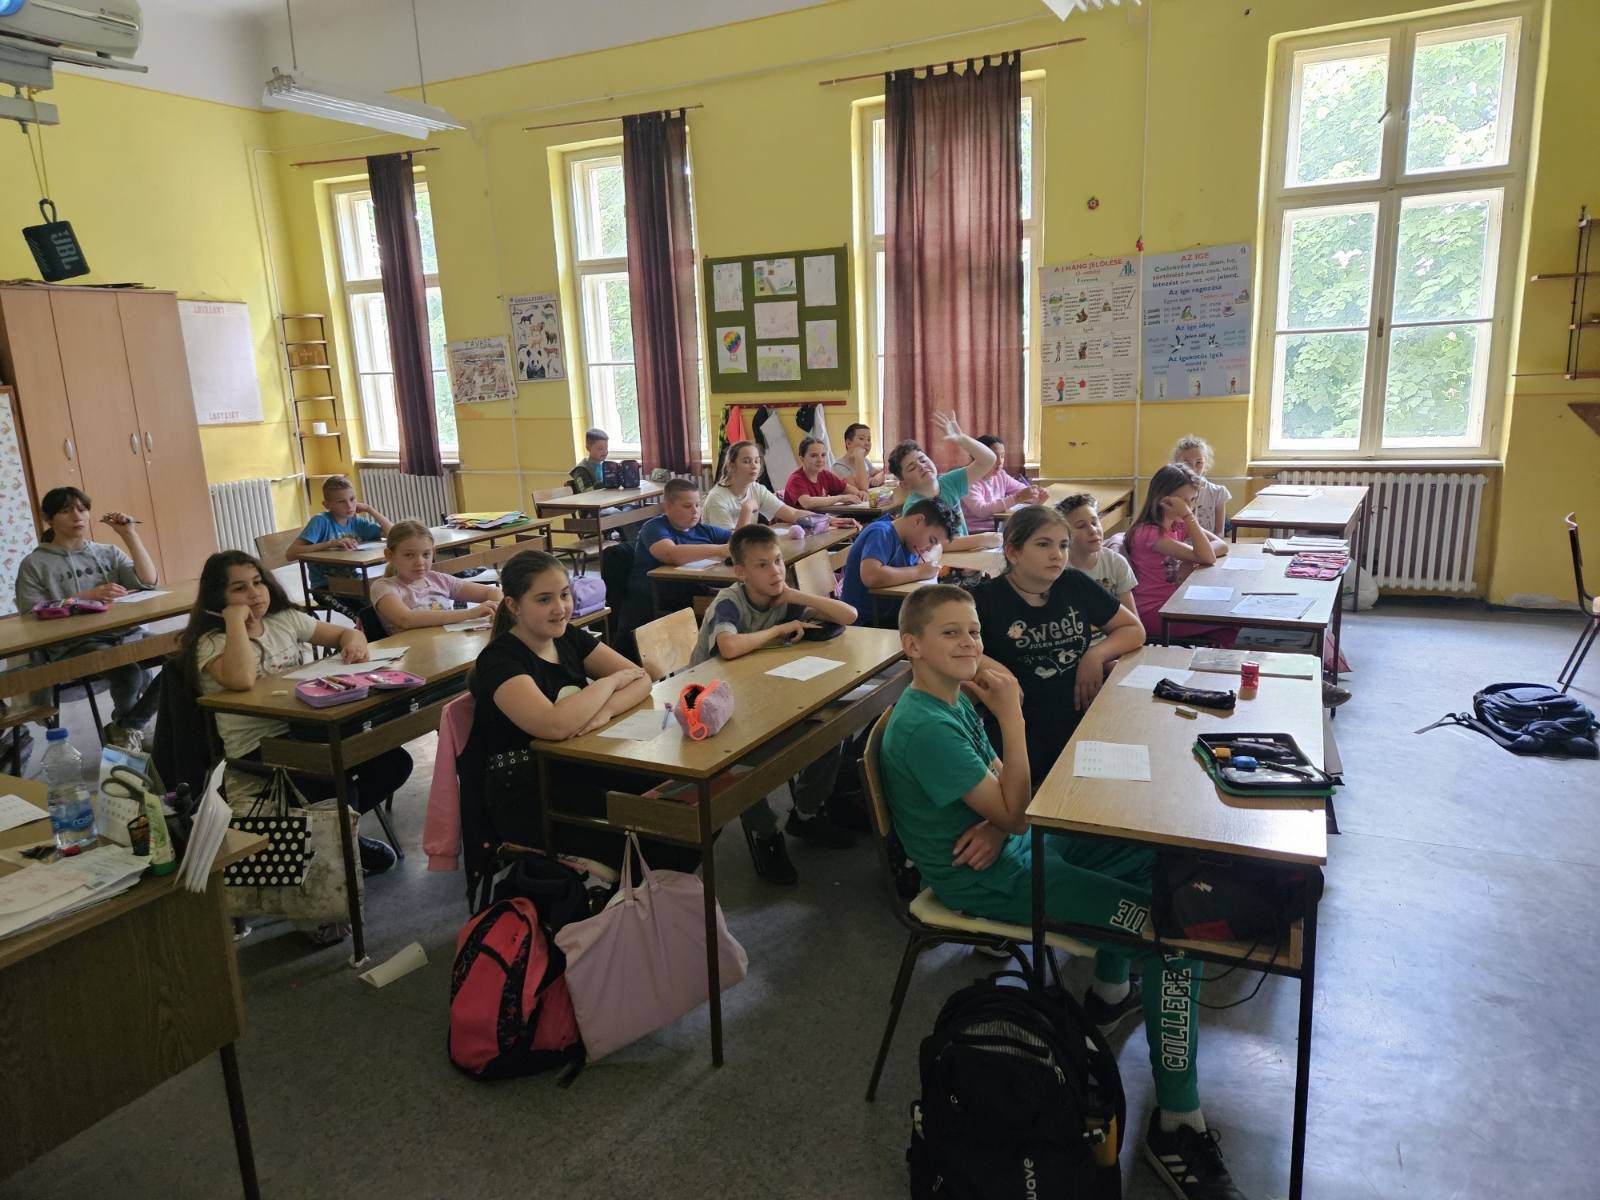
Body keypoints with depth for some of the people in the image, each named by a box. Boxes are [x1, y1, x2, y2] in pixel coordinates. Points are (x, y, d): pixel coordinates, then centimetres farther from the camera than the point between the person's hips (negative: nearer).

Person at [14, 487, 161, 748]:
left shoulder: (108, 553, 18)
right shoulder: (34, 564, 7)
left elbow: (149, 582, 4)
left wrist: (130, 535, 1)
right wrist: (86, 597, -15)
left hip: (126, 634, 4)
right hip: (73, 644, -4)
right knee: (130, 674, -35)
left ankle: (129, 726, -2)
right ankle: (124, 727, 3)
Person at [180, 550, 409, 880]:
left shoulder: (284, 619, 9)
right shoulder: (211, 642, -9)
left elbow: (344, 633, 14)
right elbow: (241, 681, -32)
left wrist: (355, 641, -11)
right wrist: (236, 619, -23)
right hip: (258, 749, -6)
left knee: (393, 762, -10)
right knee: (335, 786, -30)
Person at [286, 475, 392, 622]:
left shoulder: (357, 522, 8)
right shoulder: (320, 521, -9)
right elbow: (290, 554, -18)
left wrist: (369, 509, 0)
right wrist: (330, 543, -24)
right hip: (325, 587, -5)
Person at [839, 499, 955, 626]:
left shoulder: (907, 541, 8)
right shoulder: (881, 533, -17)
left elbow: (938, 549, 26)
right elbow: (871, 576, -35)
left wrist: (927, 560, 2)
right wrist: (920, 571, -22)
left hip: (891, 617, 9)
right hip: (864, 624, -9)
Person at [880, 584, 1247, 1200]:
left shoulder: (957, 700, 5)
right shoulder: (924, 728, -25)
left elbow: (1001, 783, 9)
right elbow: (1015, 812, -23)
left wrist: (998, 820, -14)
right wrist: (1012, 715, -25)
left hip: (1016, 847, 10)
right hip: (991, 880, -10)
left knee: (1149, 853, 21)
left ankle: (1110, 991, 36)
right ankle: (1178, 1126, -5)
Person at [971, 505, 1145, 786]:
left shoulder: (1076, 585, 13)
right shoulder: (987, 599, -1)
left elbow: (1134, 630, 21)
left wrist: (1097, 654, 2)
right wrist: (992, 668, -20)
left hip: (1081, 717, 5)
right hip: (1021, 728, -5)